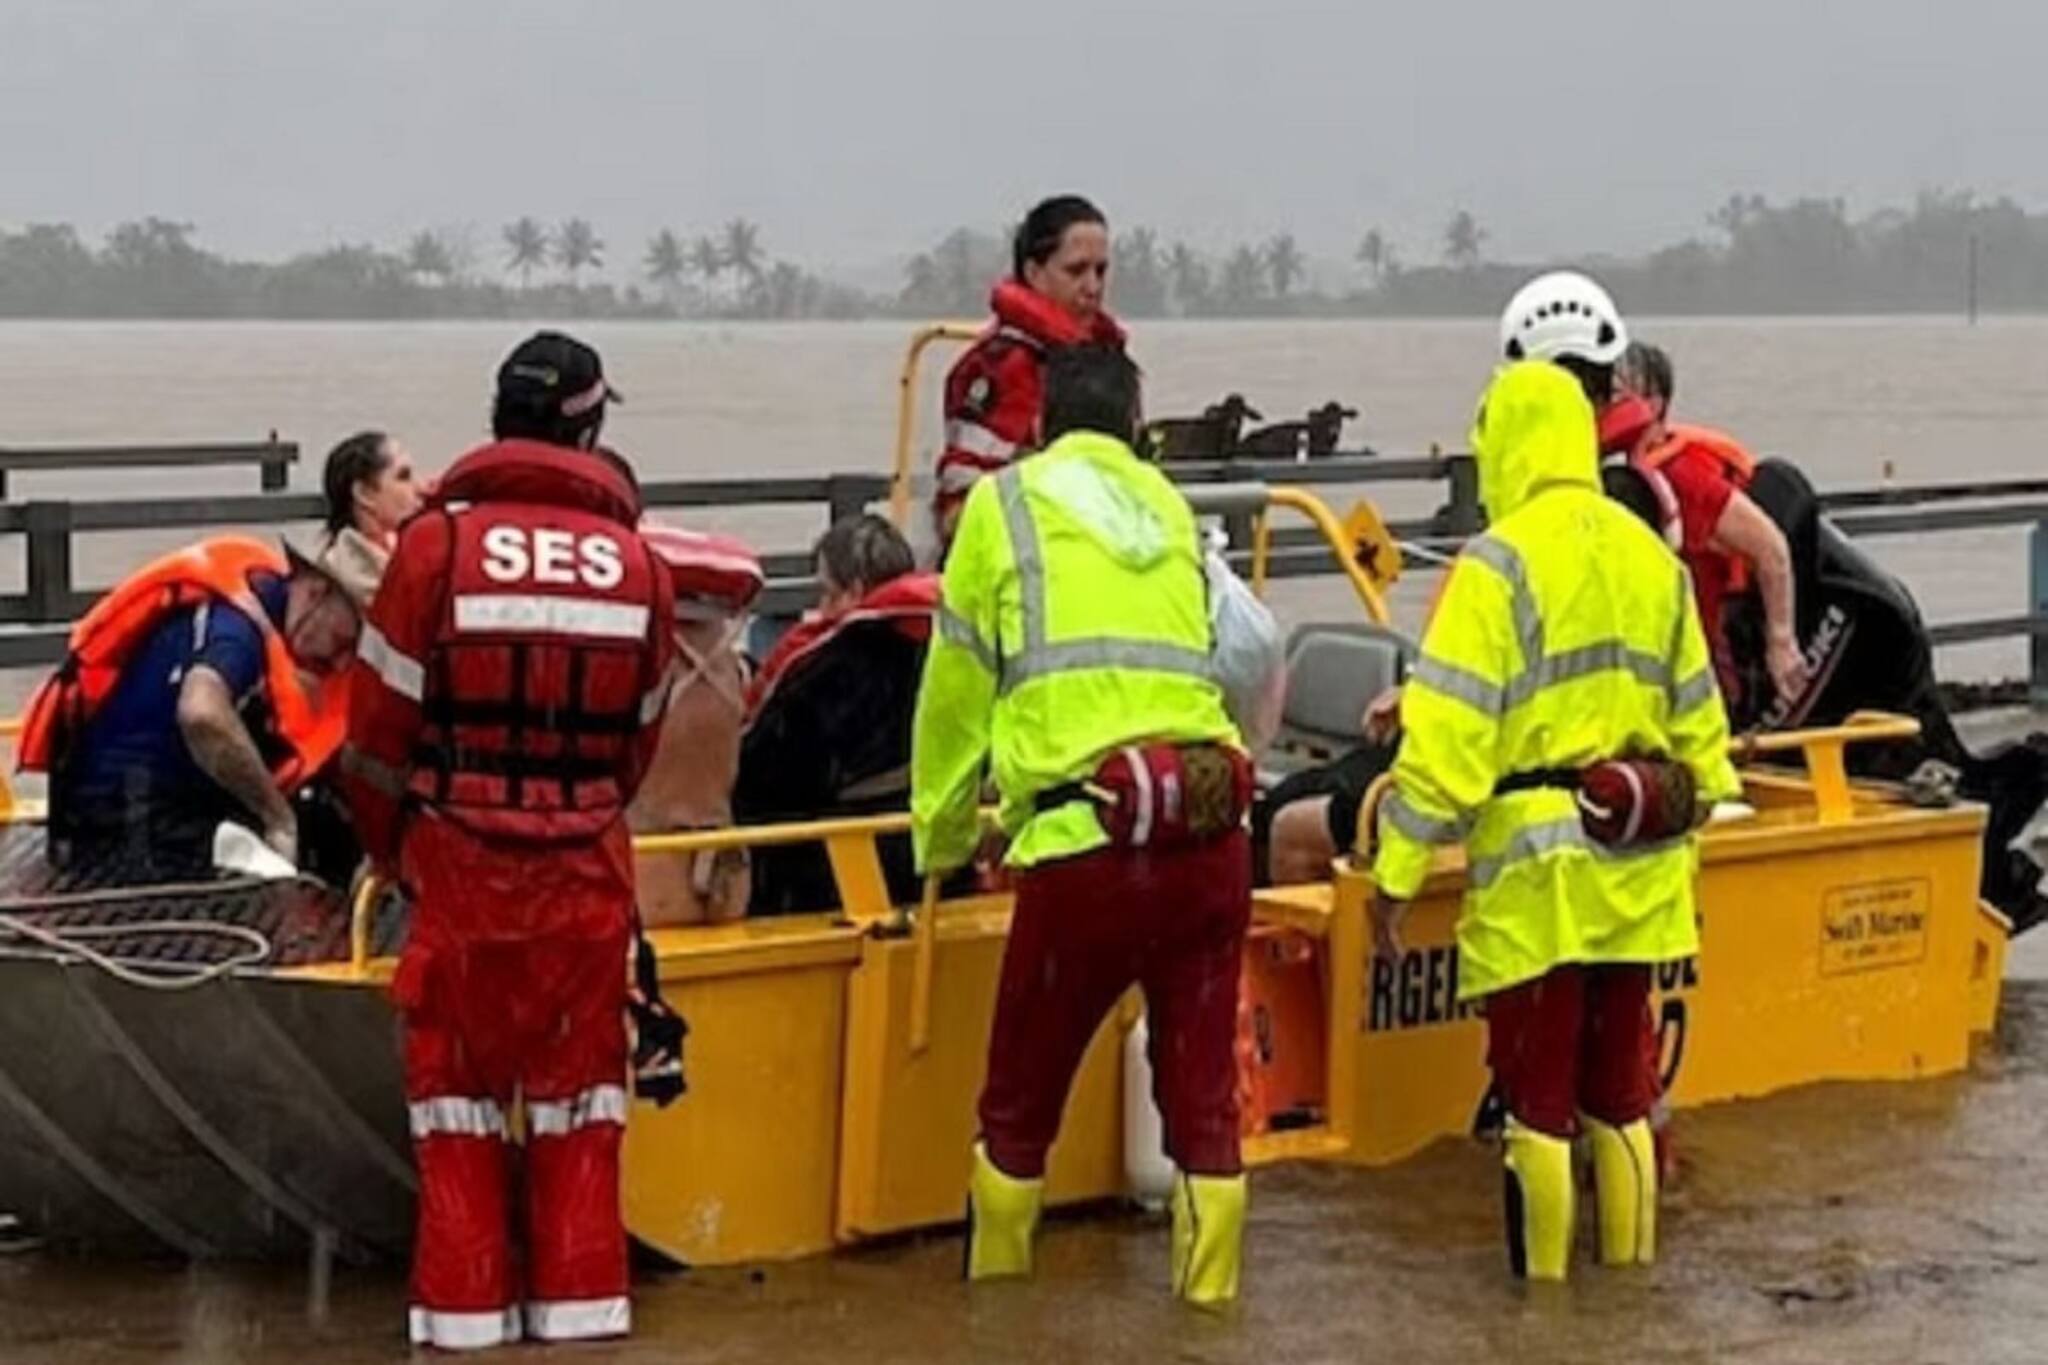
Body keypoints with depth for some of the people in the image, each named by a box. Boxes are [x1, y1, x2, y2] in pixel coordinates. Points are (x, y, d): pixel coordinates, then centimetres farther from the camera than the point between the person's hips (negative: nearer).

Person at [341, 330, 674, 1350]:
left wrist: (393, 851, 11)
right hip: (587, 869, 2)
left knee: (458, 1072, 9)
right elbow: (640, 736, 5)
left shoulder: (437, 543, -8)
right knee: (578, 1075, 12)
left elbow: (381, 722, -5)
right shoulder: (636, 562, -1)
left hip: (460, 861, -2)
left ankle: (465, 1301, 10)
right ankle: (579, 1293, 13)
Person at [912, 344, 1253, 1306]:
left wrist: (939, 844, 24)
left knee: (1018, 1107, 13)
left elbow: (955, 697, 11)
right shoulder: (1169, 506, 20)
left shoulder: (1005, 503, 8)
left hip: (1086, 848, -3)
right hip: (1211, 838, 4)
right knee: (1205, 1101, 12)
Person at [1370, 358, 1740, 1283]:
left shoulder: (1501, 562, -12)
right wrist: (1689, 816, 25)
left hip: (1538, 866, -6)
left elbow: (1448, 731, -16)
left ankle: (1542, 1290, 7)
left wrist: (1397, 872, -14)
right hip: (1638, 862, 6)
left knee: (1538, 1098, 2)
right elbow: (1696, 717, 15)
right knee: (1620, 1091, 15)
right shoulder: (1651, 555, 9)